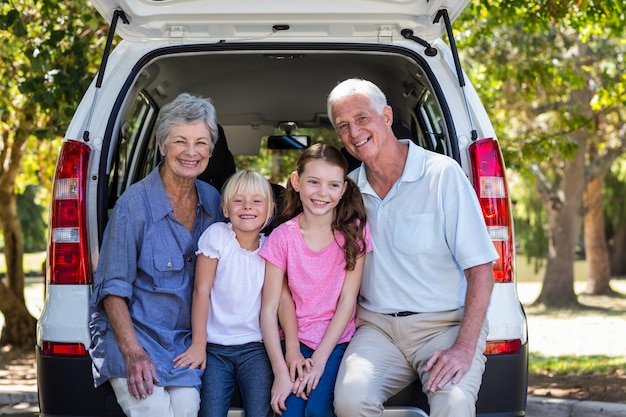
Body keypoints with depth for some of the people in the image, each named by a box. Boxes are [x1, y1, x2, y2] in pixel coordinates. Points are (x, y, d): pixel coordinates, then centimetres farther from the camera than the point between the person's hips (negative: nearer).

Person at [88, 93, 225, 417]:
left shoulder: (213, 201, 3)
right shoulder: (134, 204, -12)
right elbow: (113, 289, -11)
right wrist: (133, 354, -19)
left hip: (186, 346, 4)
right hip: (135, 339, -4)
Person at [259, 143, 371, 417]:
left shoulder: (354, 230, -4)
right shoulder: (283, 237, -5)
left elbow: (347, 299, -6)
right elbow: (269, 308, -8)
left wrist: (319, 360, -13)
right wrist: (281, 371, -17)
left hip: (336, 339, 0)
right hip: (295, 339, 1)